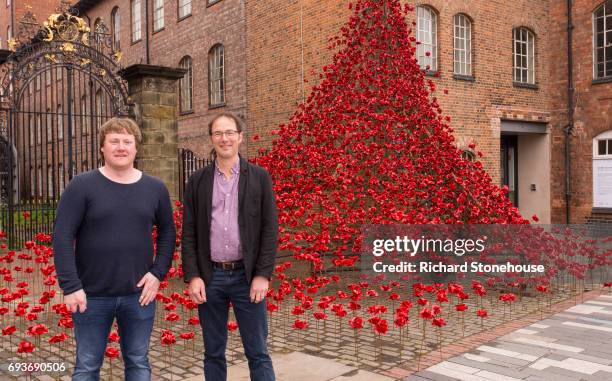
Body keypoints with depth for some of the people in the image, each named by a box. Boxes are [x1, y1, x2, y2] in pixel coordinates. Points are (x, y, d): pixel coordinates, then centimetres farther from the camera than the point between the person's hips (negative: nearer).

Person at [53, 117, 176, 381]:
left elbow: (167, 231, 10)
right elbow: (62, 236, -9)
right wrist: (70, 286, -15)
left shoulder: (155, 188, 3)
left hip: (138, 294, 2)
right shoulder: (82, 186, -6)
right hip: (92, 295, -2)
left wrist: (159, 272, -3)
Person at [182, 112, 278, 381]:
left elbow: (269, 229, -2)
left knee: (258, 353, 5)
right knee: (213, 353, 13)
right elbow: (189, 233, 3)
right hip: (210, 276, 2)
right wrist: (193, 276, -6)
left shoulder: (259, 177, 1)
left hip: (247, 275, -1)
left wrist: (263, 275, -9)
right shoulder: (197, 181, 5)